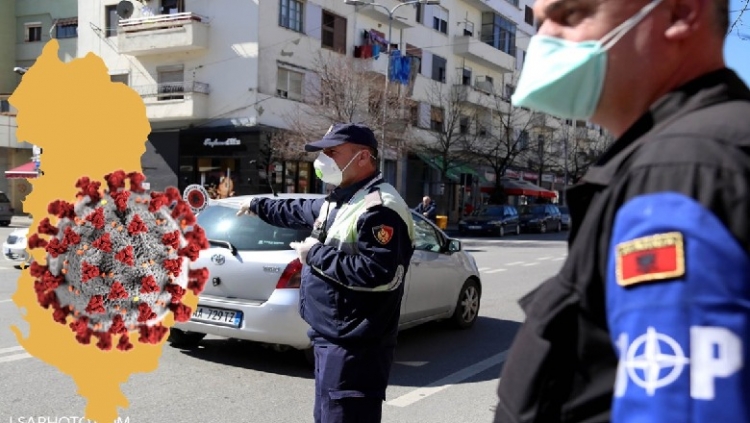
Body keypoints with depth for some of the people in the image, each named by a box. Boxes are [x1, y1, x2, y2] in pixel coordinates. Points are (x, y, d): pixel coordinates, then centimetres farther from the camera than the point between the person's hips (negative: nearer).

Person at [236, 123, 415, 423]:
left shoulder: (380, 208, -19)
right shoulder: (337, 202, 15)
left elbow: (377, 273, -29)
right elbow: (298, 211, 35)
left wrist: (316, 254, -19)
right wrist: (257, 206, 48)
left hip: (354, 346, -11)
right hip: (330, 338, 11)